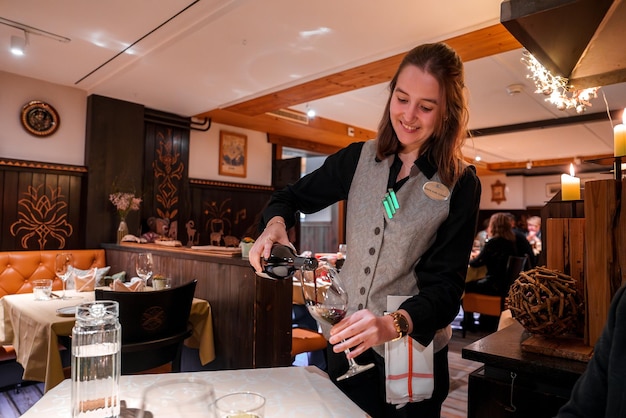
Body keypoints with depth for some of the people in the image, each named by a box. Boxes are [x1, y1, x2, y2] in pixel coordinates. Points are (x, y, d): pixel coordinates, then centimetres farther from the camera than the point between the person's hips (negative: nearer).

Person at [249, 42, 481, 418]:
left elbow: (446, 284, -14)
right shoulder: (359, 158, -3)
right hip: (346, 342, 3)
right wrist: (276, 222, -16)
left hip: (412, 355, -2)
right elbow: (293, 196, 7)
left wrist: (395, 324, -33)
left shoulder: (461, 185, -11)